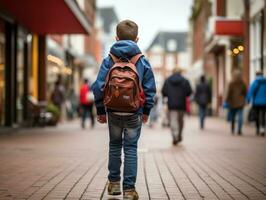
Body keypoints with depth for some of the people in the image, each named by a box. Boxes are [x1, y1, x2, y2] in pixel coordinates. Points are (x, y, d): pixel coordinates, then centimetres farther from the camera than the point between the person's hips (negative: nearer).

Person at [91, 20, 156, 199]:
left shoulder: (109, 60, -3)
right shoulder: (143, 61, -4)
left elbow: (99, 86, -5)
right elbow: (150, 89, -1)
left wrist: (100, 110, 5)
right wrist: (146, 111, 11)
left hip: (113, 112, 1)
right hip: (134, 113, -1)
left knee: (114, 146, 18)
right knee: (131, 149, 4)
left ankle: (114, 183, 26)